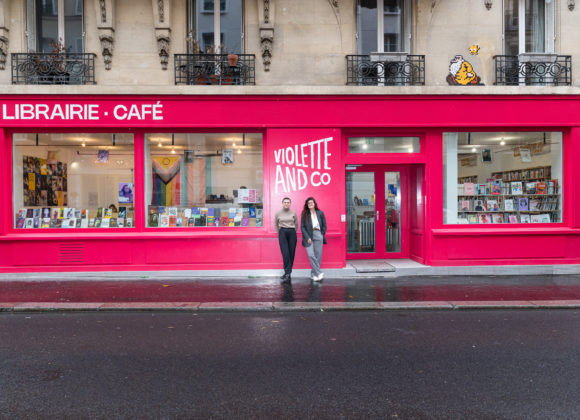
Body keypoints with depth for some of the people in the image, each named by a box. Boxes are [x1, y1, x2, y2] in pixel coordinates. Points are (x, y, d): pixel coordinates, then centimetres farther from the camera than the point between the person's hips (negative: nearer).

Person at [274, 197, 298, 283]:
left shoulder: (293, 213, 5)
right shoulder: (278, 213, 5)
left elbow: (296, 224, 17)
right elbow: (275, 224, 17)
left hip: (292, 233, 1)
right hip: (282, 233, -1)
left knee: (291, 253, -1)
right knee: (285, 253, -12)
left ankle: (287, 273, 9)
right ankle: (287, 273, -13)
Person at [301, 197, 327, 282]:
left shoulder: (320, 213, 8)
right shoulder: (304, 214, 4)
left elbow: (324, 225, 12)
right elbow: (302, 227, 1)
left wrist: (322, 235, 2)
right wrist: (307, 237, -8)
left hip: (318, 236, 2)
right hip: (308, 237, -2)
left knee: (318, 256, 0)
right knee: (311, 255, -13)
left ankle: (313, 274, 11)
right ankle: (319, 273, -7)